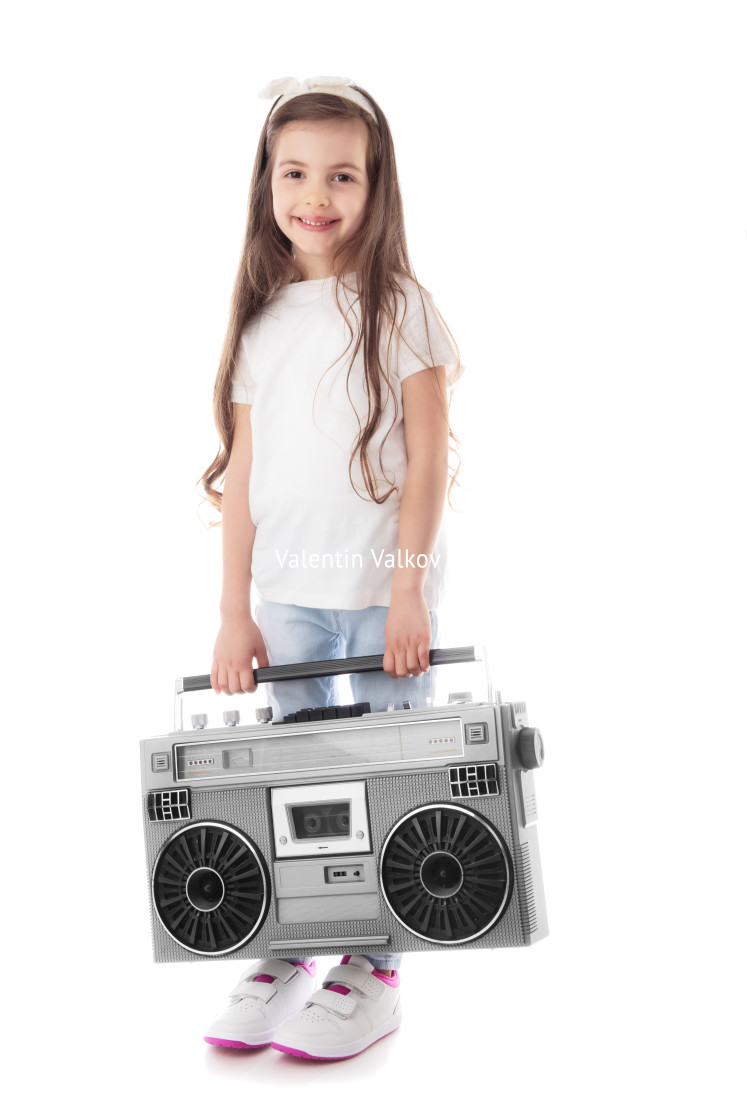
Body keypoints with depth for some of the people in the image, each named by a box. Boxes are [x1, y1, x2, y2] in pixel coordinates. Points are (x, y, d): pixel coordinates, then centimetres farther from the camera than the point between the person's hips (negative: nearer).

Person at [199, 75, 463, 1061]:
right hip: (288, 590, 4)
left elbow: (428, 458, -6)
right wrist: (234, 609, 4)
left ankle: (374, 970, 16)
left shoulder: (399, 308, -1)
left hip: (382, 583, -3)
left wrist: (409, 588, -13)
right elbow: (241, 473, 7)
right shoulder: (260, 322, 9)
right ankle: (287, 957, 22)